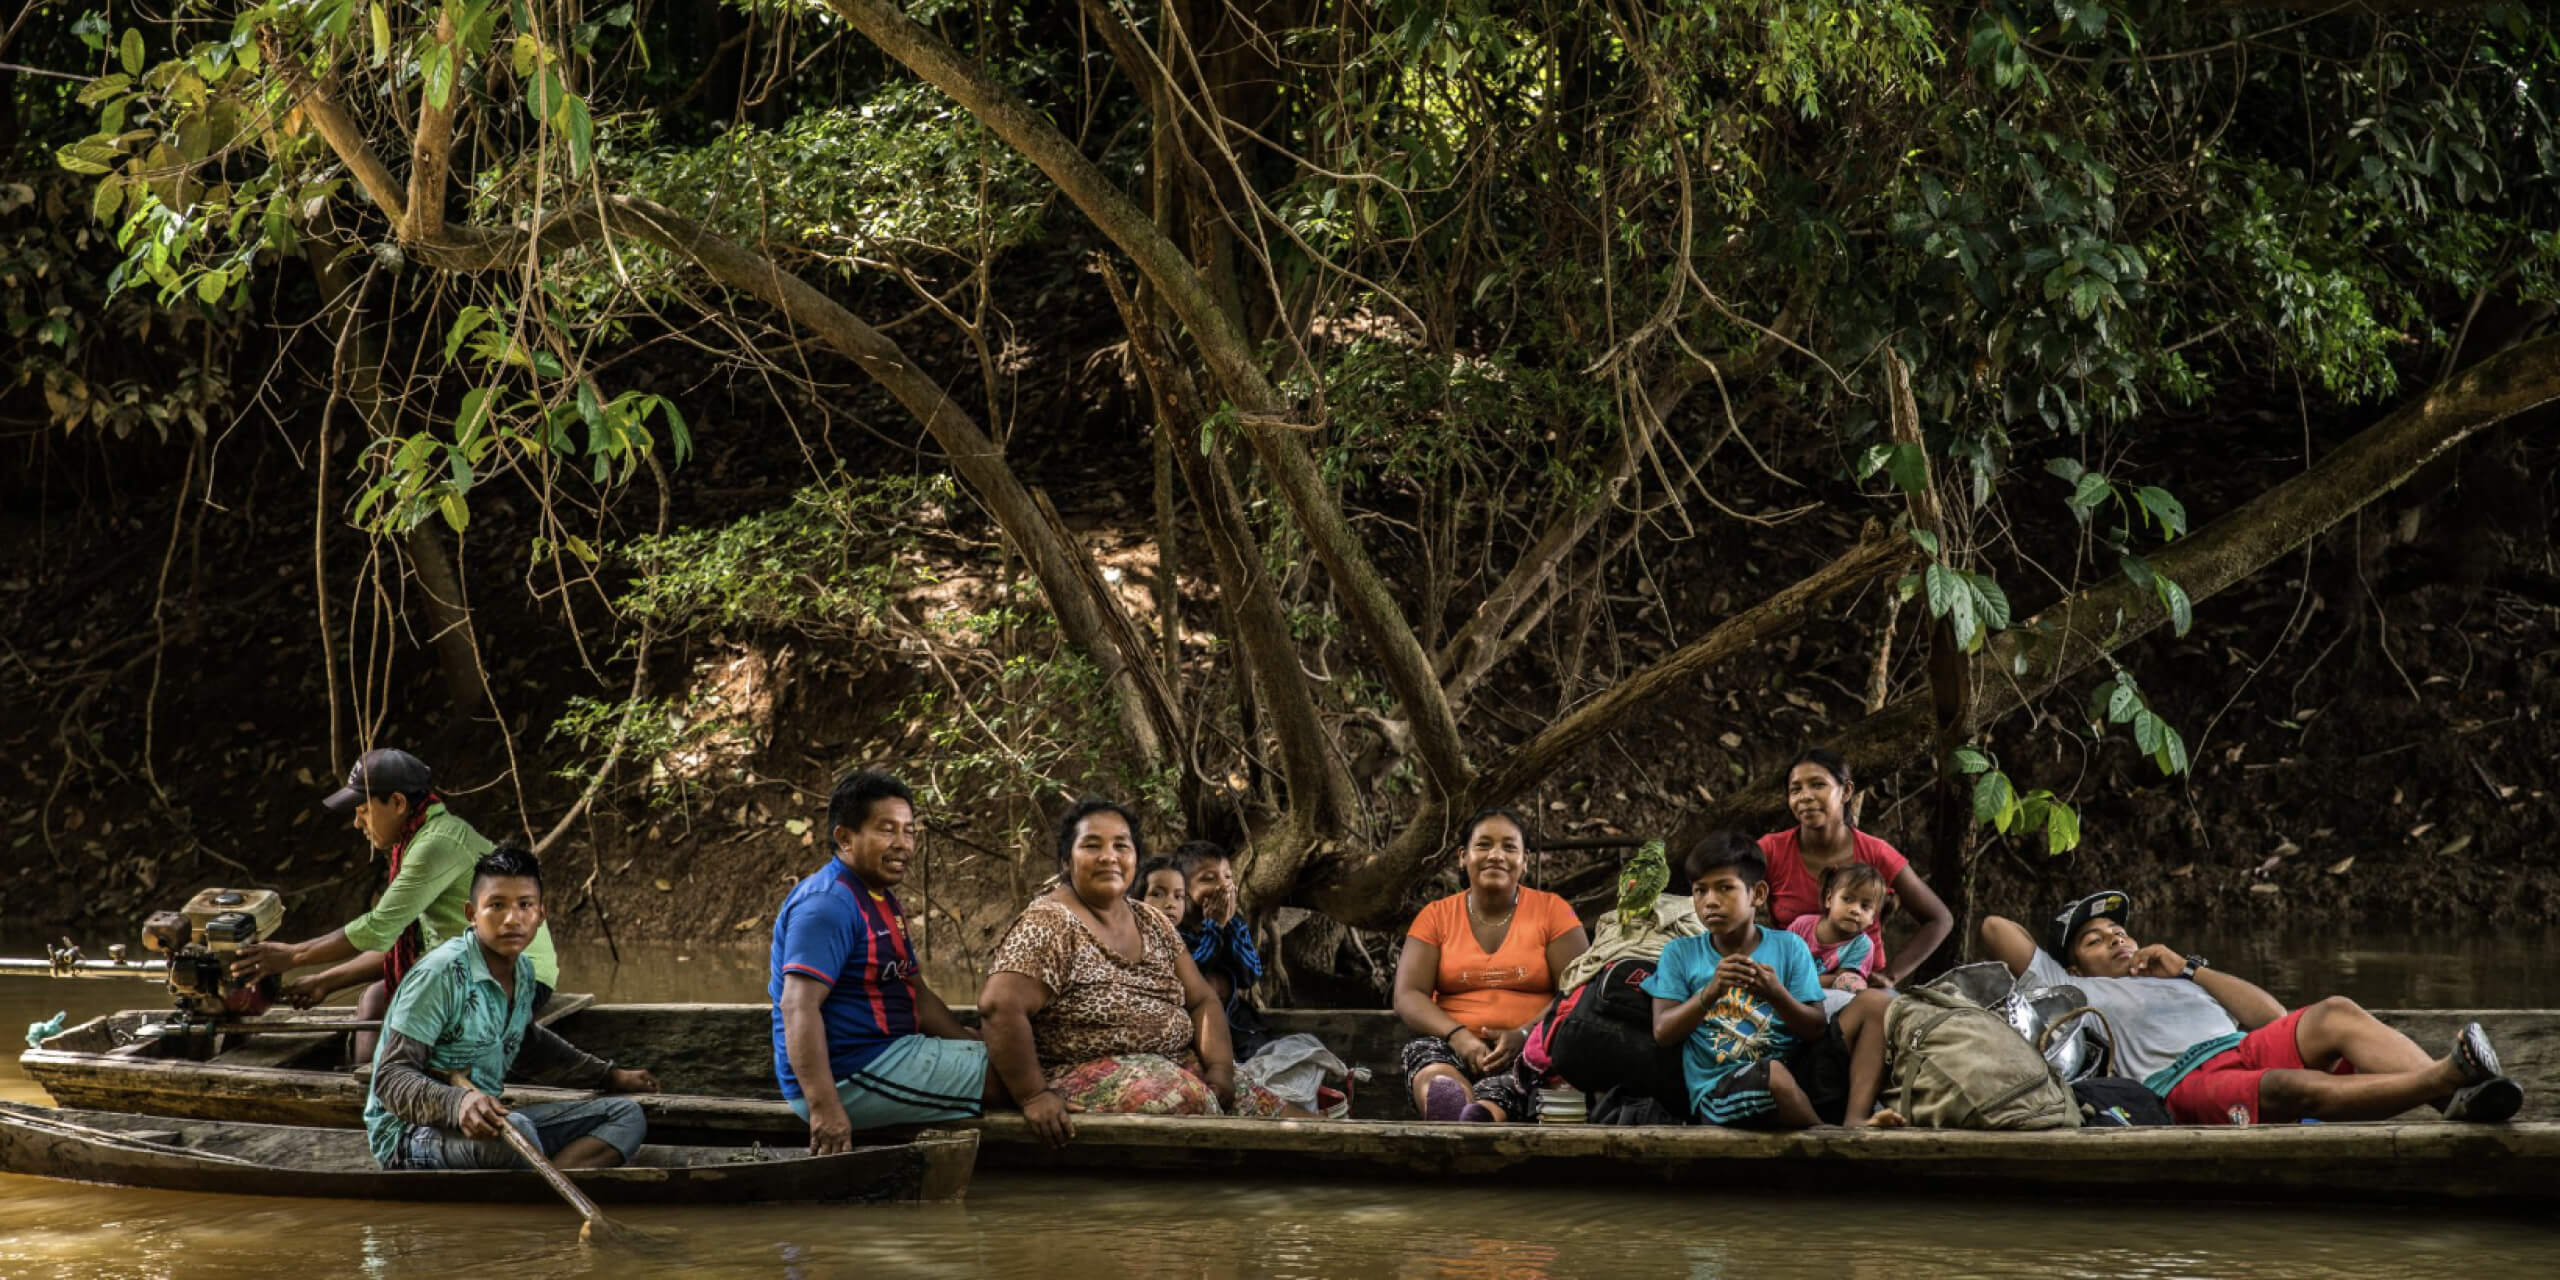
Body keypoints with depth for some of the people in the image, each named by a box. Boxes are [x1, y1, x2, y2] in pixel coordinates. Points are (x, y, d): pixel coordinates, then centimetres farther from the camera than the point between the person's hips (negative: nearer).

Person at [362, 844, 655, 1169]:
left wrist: (609, 1076, 35)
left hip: (485, 1121, 9)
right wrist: (458, 1103, -40)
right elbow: (391, 1076, -21)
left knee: (626, 1116, 1)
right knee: (514, 1129, -41)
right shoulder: (441, 974, -18)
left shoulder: (522, 972, 9)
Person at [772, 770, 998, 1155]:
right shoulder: (828, 904, -18)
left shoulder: (883, 901, 17)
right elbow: (799, 1007, -27)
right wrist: (824, 1109, -35)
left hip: (887, 1056, 11)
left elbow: (917, 995, 22)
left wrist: (973, 1044, 9)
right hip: (848, 1076, -11)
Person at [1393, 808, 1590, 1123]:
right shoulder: (1436, 916, 15)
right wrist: (1458, 1036, -16)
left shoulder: (1552, 910, 12)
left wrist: (1522, 1036, -18)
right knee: (1435, 1075, -38)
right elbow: (1408, 996, 5)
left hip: (1530, 1047, 0)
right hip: (1452, 1045, 1)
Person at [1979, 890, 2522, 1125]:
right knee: (2293, 1087, -36)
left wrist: (2190, 968, 22)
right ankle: (2450, 1073, -57)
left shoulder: (2172, 981, 38)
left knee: (2338, 1014, -23)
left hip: (2246, 1048, 6)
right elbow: (1995, 928, 20)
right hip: (2185, 1080, -6)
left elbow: (2270, 1016, 26)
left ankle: (2458, 1099, -48)